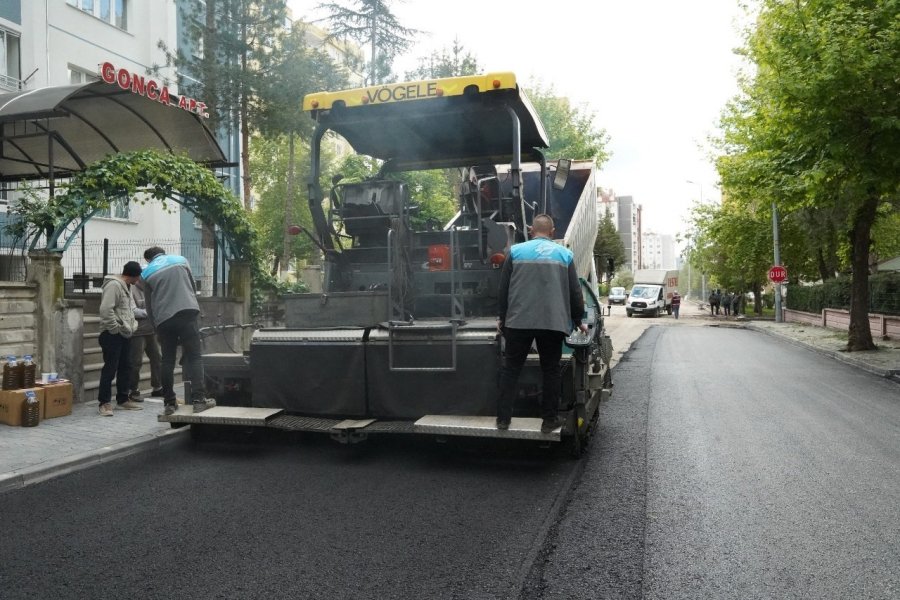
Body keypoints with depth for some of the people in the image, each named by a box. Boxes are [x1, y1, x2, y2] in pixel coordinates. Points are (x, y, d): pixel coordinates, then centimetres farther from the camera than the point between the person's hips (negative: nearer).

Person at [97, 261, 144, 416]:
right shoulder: (114, 285, -14)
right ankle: (105, 403, 0)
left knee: (125, 367, 13)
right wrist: (115, 329, -18)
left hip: (124, 334, 10)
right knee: (110, 368, -6)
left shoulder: (126, 287, 17)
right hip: (112, 335, -10)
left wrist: (132, 325, 13)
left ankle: (122, 400, 22)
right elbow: (106, 310, -23)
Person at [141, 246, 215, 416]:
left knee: (167, 360, 10)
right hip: (188, 312, -1)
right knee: (194, 357, -1)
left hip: (163, 319, 1)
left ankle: (169, 402, 12)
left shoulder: (147, 273, 15)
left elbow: (149, 306, 16)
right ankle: (198, 399, -8)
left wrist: (156, 328, 24)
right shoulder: (181, 260, 15)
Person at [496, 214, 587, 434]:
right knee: (550, 371, 11)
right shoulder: (564, 254, 8)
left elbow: (503, 290, 8)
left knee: (510, 369, 10)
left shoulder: (516, 251, 6)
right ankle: (549, 420, 14)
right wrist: (578, 322, 21)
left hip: (519, 321, 0)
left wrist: (502, 317, 20)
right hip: (553, 323, 0)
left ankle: (503, 418, 11)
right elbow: (575, 293, 9)